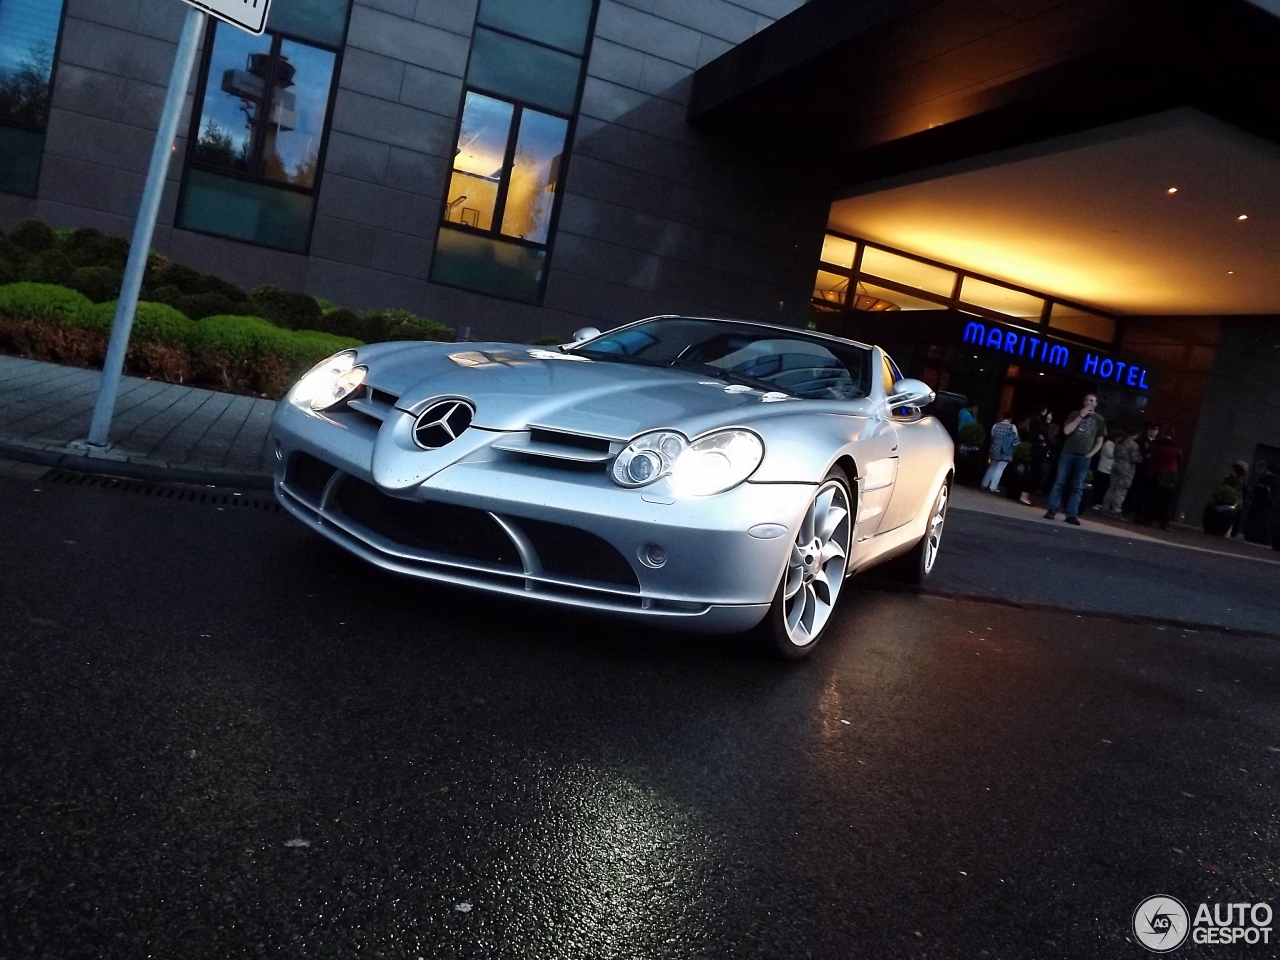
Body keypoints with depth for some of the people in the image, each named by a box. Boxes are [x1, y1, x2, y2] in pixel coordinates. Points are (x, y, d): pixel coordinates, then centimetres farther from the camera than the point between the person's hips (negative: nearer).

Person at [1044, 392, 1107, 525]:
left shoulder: (1099, 420, 11)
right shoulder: (1075, 414, 8)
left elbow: (1099, 442, 13)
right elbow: (1066, 431, -6)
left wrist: (1091, 453, -1)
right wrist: (1080, 416, -9)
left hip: (1084, 457, 1)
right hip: (1068, 453, -1)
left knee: (1077, 487, -1)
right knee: (1060, 483, -3)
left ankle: (1072, 514, -3)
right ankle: (1052, 510, -1)